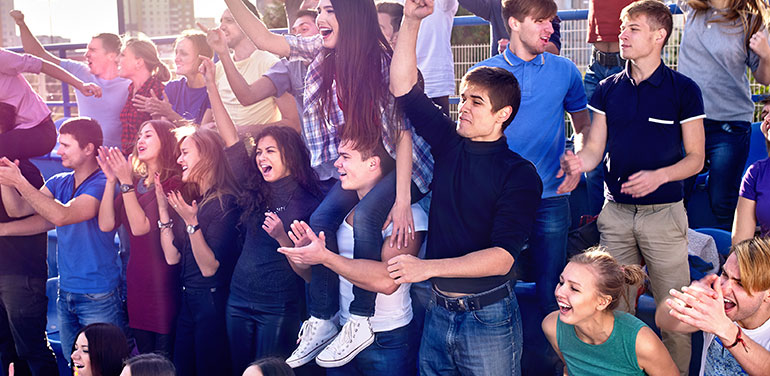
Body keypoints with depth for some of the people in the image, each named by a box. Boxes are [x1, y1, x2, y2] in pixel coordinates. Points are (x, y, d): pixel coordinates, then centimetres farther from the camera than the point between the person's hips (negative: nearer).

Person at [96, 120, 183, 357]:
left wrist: (126, 182, -20)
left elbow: (141, 227, -20)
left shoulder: (172, 183, -11)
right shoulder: (135, 183, 10)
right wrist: (111, 180, -6)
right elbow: (106, 224, 0)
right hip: (136, 282, 7)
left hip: (163, 283, -7)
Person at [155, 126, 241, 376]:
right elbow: (172, 257, 3)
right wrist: (163, 209, 1)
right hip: (187, 301, 8)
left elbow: (209, 267, -19)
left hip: (212, 301, -8)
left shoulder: (225, 202, -16)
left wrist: (192, 222, -27)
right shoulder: (190, 199, 10)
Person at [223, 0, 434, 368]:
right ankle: (322, 322, -7)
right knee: (320, 219, -16)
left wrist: (402, 199, -25)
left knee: (365, 215, -31)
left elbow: (404, 130, -20)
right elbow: (266, 39, -3)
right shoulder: (323, 52, -4)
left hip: (399, 163, -5)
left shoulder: (383, 61, -20)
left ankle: (360, 322, -20)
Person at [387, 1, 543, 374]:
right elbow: (404, 88, 1)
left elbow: (502, 256, -20)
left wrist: (428, 267, -25)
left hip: (489, 317, -4)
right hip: (438, 311, 5)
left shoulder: (519, 174, -11)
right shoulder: (450, 144, 3)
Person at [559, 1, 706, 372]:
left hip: (663, 212, -3)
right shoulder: (608, 89, 8)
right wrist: (578, 161, -17)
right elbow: (595, 149, 6)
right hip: (615, 212, 4)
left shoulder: (683, 89, -3)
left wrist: (659, 175, -19)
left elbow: (695, 158, -1)